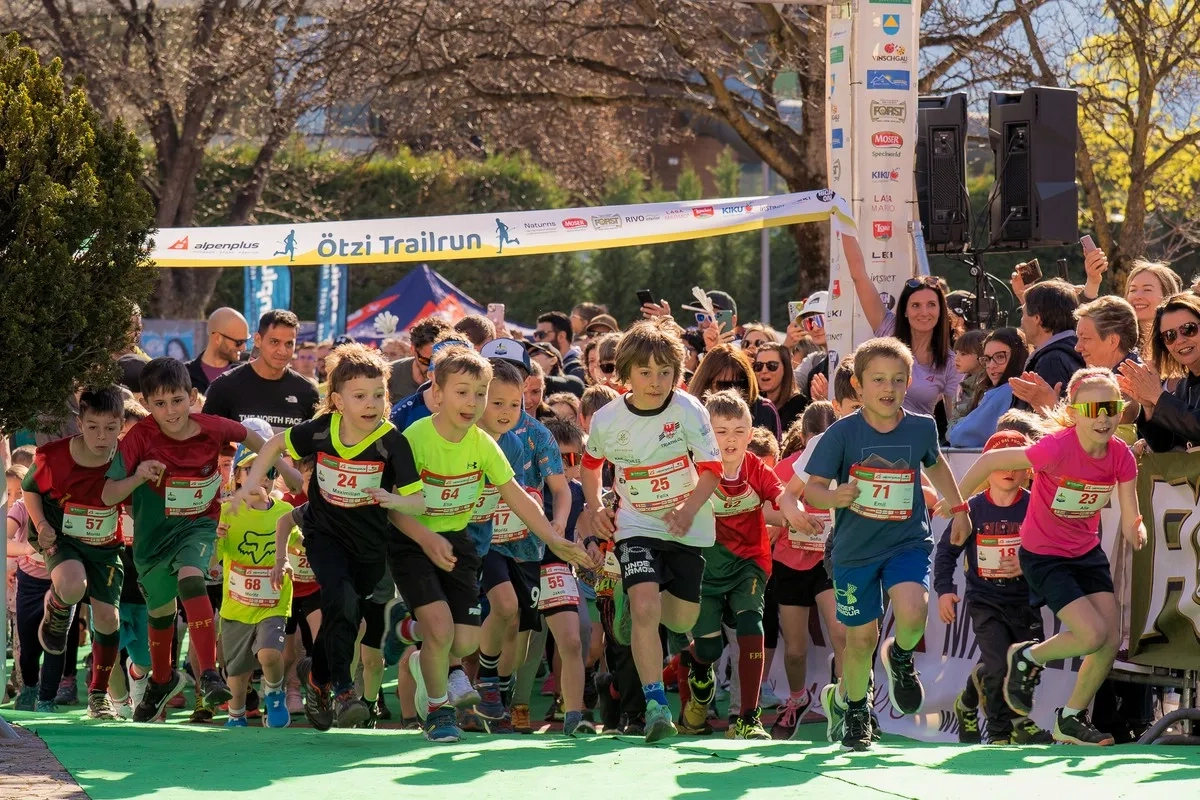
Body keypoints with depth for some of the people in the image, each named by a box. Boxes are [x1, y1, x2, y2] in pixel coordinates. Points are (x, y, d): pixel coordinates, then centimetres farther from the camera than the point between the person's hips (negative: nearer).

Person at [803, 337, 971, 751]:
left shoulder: (921, 428, -3)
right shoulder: (842, 433, -12)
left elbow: (935, 463, 20)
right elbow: (811, 489, -9)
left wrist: (958, 507, 23)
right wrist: (836, 497, -30)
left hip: (908, 542, 1)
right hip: (855, 550, -1)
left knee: (912, 612, -25)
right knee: (861, 638, 4)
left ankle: (901, 656, 12)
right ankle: (855, 710, 31)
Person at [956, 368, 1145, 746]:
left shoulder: (1121, 456, -13)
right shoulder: (1057, 448, -29)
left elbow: (1130, 523, -12)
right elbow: (989, 461, -20)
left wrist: (1136, 530, -36)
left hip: (1087, 552, 6)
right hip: (1044, 555, -6)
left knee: (1112, 640, 0)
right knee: (1093, 635, -17)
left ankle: (1072, 719, 22)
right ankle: (1027, 658, 14)